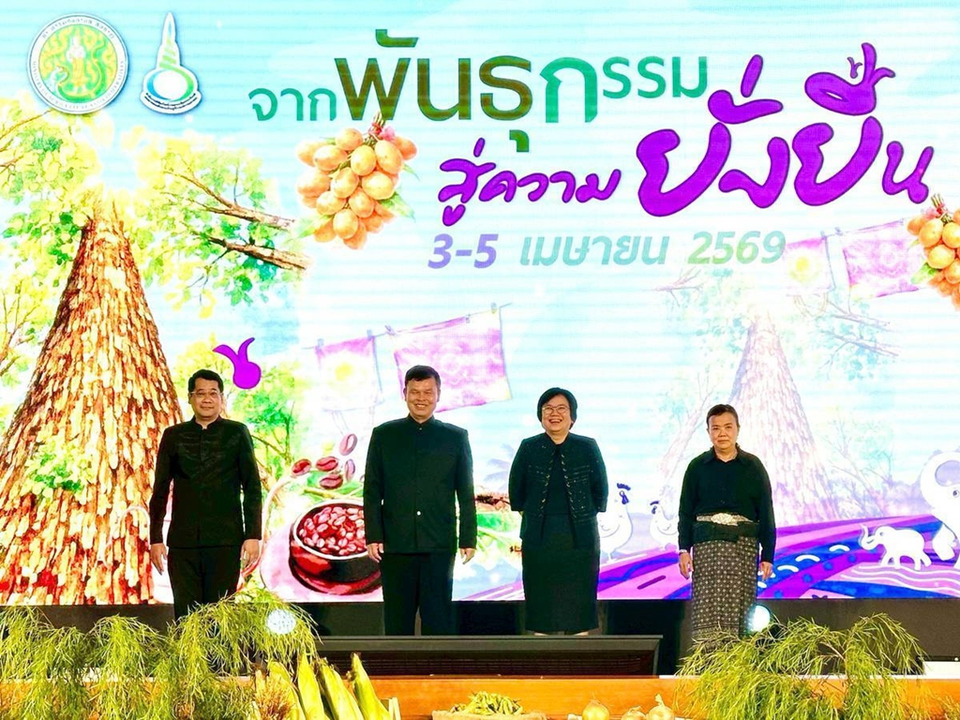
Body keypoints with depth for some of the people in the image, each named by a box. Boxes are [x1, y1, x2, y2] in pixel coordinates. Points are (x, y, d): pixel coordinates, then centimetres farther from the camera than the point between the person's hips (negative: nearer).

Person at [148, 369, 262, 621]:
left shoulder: (237, 433, 6)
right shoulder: (174, 435, 11)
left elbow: (252, 487, 5)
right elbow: (160, 490, 12)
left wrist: (253, 535, -3)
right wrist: (155, 538, 6)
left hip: (225, 541, -2)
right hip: (183, 541, 2)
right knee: (185, 616, 1)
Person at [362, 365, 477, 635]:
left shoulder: (456, 437, 7)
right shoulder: (383, 435, 8)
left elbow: (466, 494, 7)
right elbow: (372, 491, 6)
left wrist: (468, 539, 2)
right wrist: (373, 536, -2)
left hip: (439, 544, -1)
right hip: (395, 544, 1)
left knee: (439, 615, 0)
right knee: (397, 617, 4)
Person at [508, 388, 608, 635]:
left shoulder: (588, 448, 2)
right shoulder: (529, 448, 3)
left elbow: (600, 489, 9)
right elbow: (516, 490, 11)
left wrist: (586, 517, 10)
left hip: (579, 538, 0)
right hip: (539, 538, 0)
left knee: (579, 601, 1)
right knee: (539, 600, 1)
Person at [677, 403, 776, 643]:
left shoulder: (753, 466, 5)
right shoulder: (697, 467, 6)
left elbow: (766, 513, 6)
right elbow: (686, 511, 9)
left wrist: (767, 555, 2)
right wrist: (684, 549, -1)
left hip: (743, 545, 0)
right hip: (707, 545, 0)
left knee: (739, 609, -3)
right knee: (705, 610, -6)